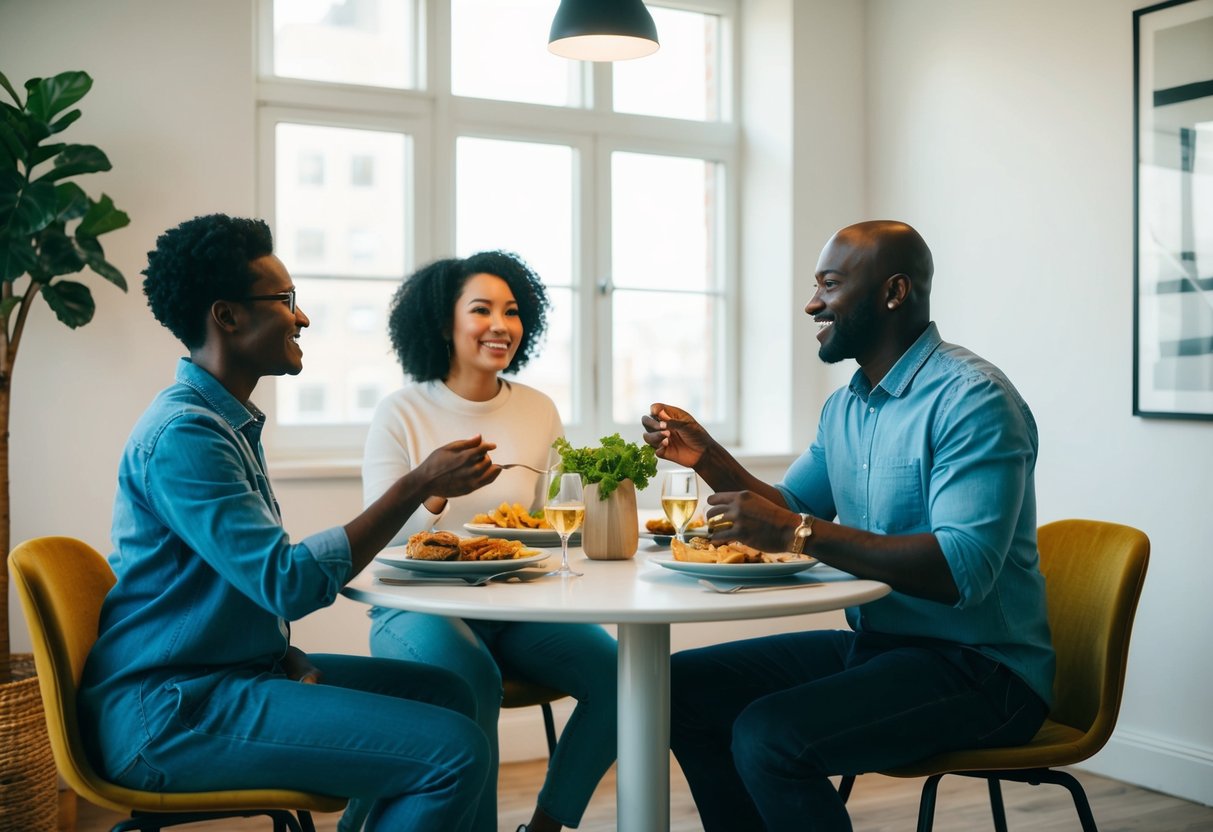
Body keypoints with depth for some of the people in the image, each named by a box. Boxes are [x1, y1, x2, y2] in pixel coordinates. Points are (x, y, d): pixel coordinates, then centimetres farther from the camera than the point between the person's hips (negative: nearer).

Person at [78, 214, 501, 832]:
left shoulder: (230, 421, 15)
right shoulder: (182, 435, -18)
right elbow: (289, 583, -26)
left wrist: (290, 658, 2)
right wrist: (419, 484, -21)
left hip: (234, 671, 10)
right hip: (167, 711, -10)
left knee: (446, 692, 13)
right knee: (454, 750, -20)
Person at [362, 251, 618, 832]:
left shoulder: (539, 411, 8)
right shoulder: (401, 414, -4)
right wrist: (434, 495, -26)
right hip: (418, 607, -4)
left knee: (615, 669, -18)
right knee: (474, 680, -34)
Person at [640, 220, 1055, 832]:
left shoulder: (972, 398, -18)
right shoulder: (844, 407, 11)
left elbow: (965, 568, -28)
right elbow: (791, 510, 19)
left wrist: (799, 532, -32)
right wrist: (705, 456, 3)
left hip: (978, 666, -9)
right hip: (871, 643, 9)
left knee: (769, 734, -28)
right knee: (683, 686, 5)